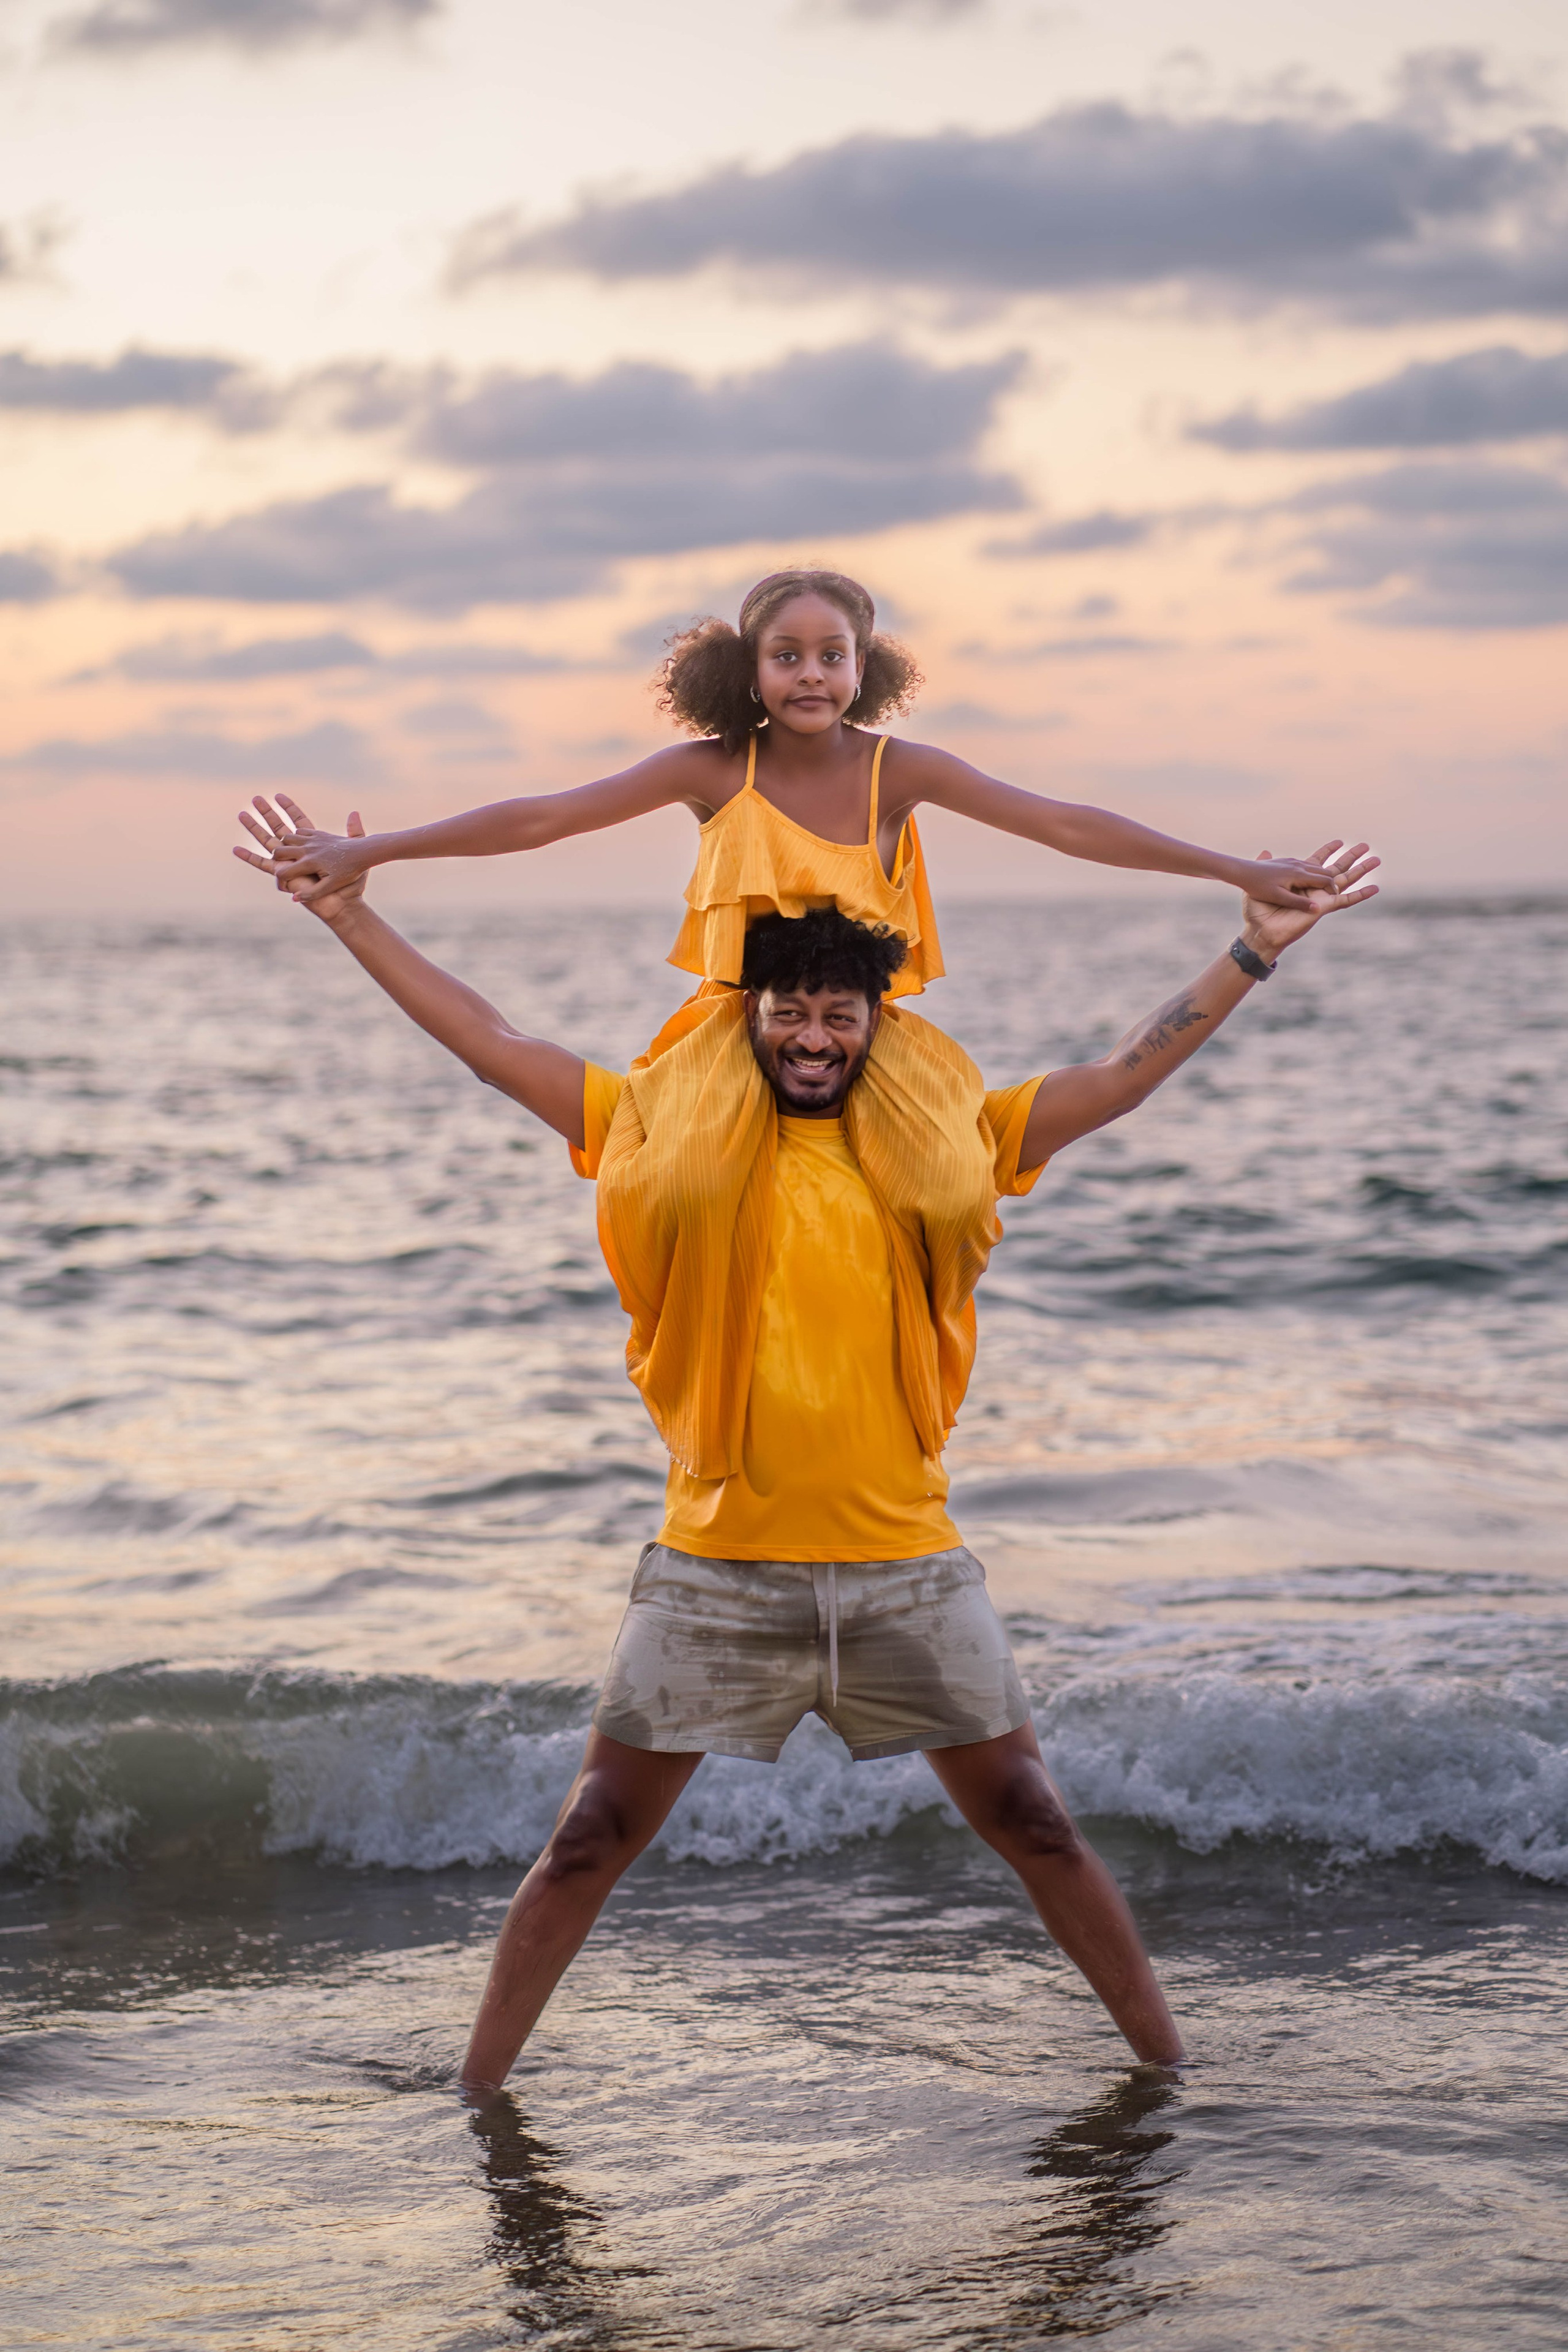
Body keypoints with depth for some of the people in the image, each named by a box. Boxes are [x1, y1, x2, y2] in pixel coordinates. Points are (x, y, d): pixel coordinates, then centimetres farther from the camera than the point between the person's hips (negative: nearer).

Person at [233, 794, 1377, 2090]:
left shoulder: (942, 1144, 4)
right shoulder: (672, 1130, 2)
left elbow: (1125, 1073, 7)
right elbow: (492, 1042, 4)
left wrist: (1255, 952, 3)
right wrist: (352, 917, 2)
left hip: (906, 1566, 1)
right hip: (716, 1566, -1)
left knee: (1035, 1825, 9)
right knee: (591, 1840, 3)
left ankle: (1165, 2060, 24)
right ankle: (482, 2082, 18)